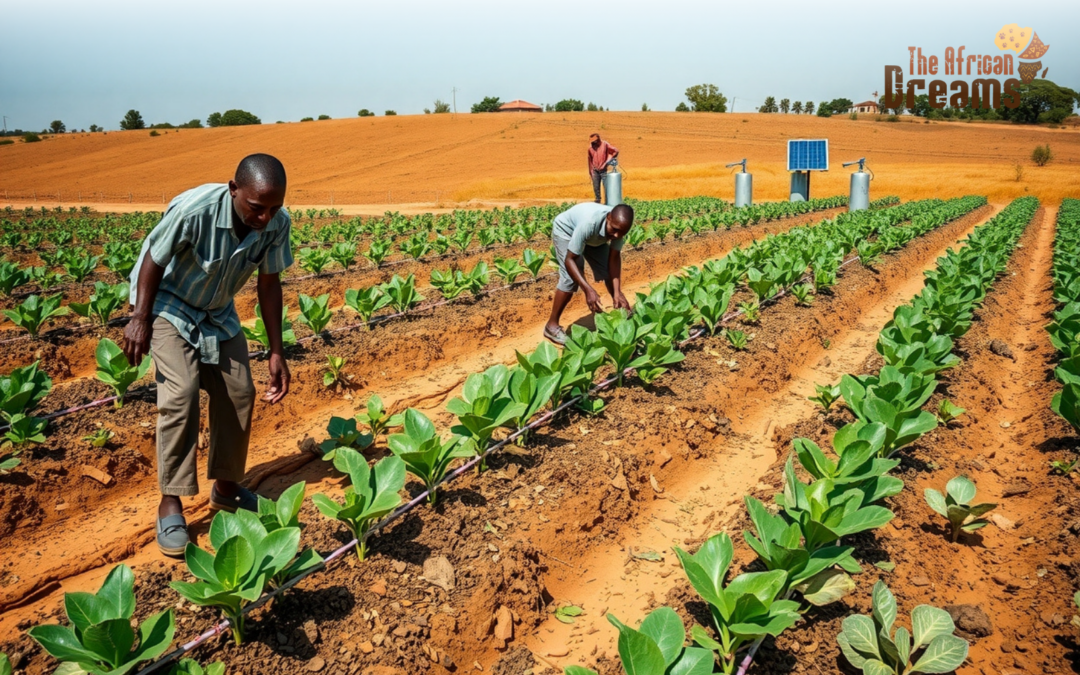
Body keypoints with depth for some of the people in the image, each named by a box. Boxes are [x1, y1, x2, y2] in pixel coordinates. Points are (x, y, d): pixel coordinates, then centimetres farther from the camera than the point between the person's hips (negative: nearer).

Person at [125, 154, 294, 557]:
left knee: (239, 393, 0)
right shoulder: (193, 210, -37)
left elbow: (269, 283, -10)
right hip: (169, 305, -5)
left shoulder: (278, 223, -23)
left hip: (218, 312, 5)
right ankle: (170, 504, -8)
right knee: (180, 395, -19)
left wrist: (277, 352, -8)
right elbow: (153, 260, -20)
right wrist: (140, 319, -16)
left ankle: (226, 486, 20)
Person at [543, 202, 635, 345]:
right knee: (570, 278, -19)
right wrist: (588, 290, -48)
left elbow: (614, 258, -21)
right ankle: (552, 325, -10)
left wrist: (617, 292, -31)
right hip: (566, 229, -6)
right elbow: (570, 259, -40)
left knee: (610, 271, 0)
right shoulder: (590, 223, -45)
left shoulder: (619, 225, -29)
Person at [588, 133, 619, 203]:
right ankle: (598, 201, 14)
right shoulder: (591, 147, 3)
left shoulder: (604, 144, -5)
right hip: (595, 170, 2)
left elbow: (616, 150, -1)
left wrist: (610, 159, -6)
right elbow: (590, 159, 9)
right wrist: (590, 170, 8)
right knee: (596, 187, 4)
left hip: (603, 170, -2)